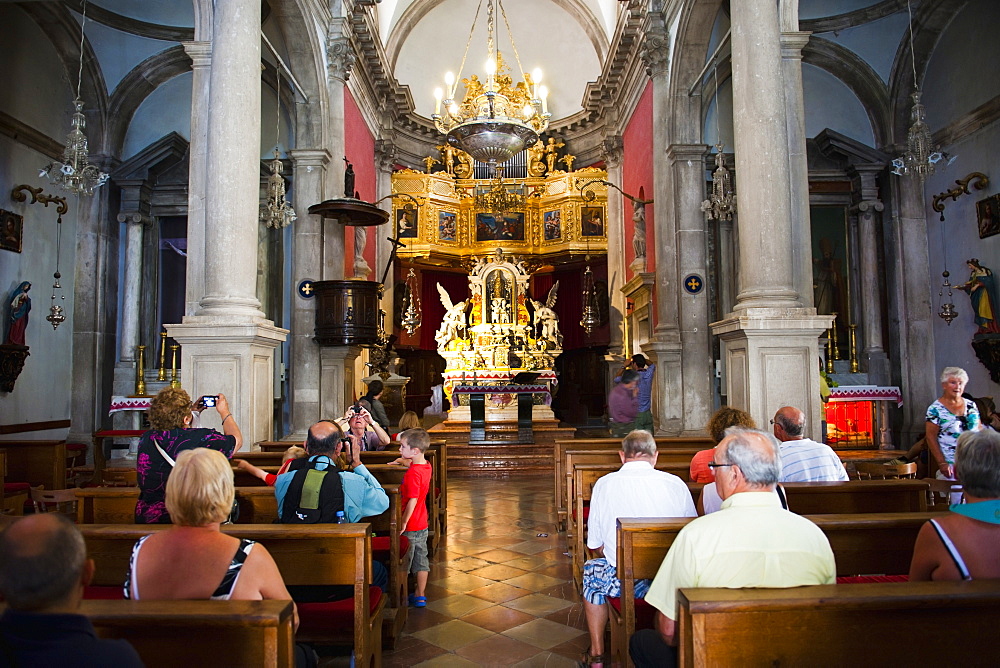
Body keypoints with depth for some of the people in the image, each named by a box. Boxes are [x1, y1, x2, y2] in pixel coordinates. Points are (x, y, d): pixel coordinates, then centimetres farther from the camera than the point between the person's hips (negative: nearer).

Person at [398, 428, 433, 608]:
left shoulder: (413, 473, -25)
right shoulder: (426, 466, 1)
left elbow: (412, 501, -26)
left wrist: (403, 523, -20)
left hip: (410, 526, -8)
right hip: (422, 524, 8)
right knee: (421, 560, 16)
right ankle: (420, 596, 26)